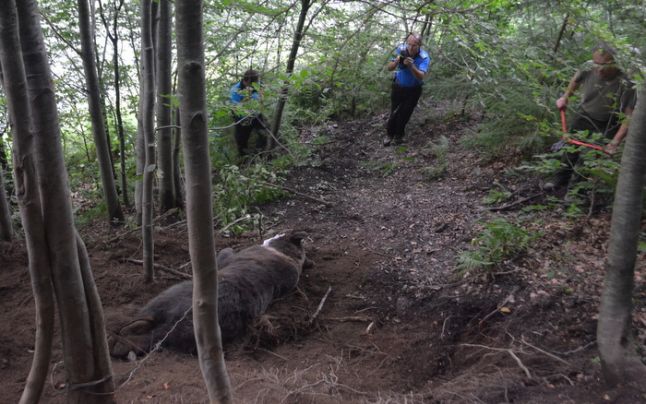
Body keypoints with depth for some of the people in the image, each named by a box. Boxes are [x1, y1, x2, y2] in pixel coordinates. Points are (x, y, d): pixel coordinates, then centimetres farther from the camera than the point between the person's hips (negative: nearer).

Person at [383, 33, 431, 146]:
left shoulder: (424, 57, -24)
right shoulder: (401, 50, -19)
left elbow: (421, 76, -36)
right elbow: (389, 68, -19)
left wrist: (411, 66, -52)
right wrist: (397, 61, -40)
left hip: (413, 90, -1)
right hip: (398, 87, 1)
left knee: (405, 113, 3)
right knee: (394, 112, 4)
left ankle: (398, 135, 24)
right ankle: (389, 134, 23)